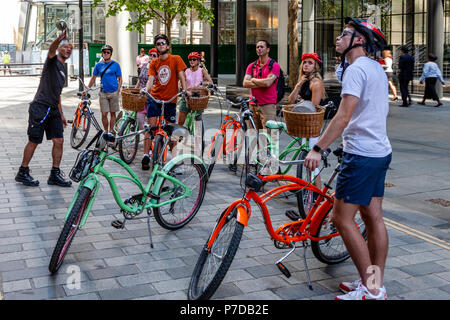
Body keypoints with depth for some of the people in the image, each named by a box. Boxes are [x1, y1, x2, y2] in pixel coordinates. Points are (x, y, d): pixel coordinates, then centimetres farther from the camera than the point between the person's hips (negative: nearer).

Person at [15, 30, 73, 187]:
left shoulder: (63, 70, 20)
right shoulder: (52, 60, -1)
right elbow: (51, 49, -26)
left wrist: (61, 114, 24)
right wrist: (59, 39, -47)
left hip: (53, 109, 7)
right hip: (40, 107, -7)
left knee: (59, 140, 0)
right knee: (34, 141, -1)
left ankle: (55, 175, 8)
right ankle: (22, 173, 12)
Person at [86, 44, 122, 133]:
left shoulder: (115, 64, 0)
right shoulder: (99, 65, 8)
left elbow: (120, 79, 1)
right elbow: (93, 78, 14)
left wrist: (118, 91, -9)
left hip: (113, 92, -2)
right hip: (103, 93, 2)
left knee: (112, 113, 5)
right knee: (104, 114, -2)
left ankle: (111, 131, 17)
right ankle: (106, 132, 10)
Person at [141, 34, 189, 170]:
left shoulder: (176, 59, 0)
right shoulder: (154, 63, 7)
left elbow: (181, 76, -3)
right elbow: (151, 79, -1)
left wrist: (185, 90, -16)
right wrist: (146, 90, -19)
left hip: (170, 99, -1)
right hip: (154, 97, 1)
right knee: (150, 127, -7)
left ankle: (174, 154, 28)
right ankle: (146, 156, -7)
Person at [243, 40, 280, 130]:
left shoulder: (274, 65, -1)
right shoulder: (251, 66, 13)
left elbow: (268, 82, -15)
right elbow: (245, 83, 1)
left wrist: (253, 79, 0)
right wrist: (262, 84, -10)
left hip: (268, 105, -5)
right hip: (253, 105, 5)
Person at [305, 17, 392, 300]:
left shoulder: (356, 69, -14)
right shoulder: (377, 68, 15)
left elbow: (343, 117, -23)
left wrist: (318, 149, -22)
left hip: (361, 154, -10)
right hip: (381, 150, 10)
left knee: (343, 219, -5)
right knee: (373, 217, 11)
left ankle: (370, 289, 0)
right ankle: (377, 286, 18)